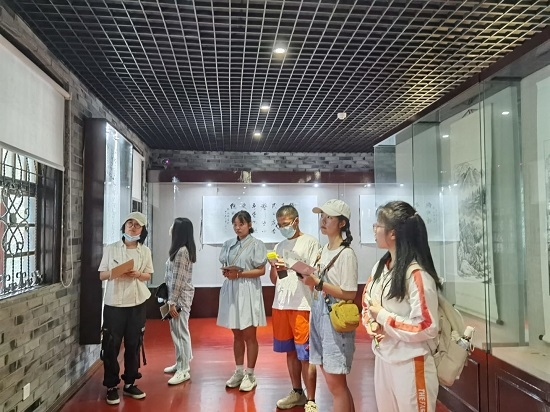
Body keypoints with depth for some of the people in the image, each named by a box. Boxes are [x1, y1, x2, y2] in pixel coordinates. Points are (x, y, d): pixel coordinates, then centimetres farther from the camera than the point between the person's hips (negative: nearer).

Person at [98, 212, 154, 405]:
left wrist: (137, 274, -14)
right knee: (111, 345, 2)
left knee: (134, 344, 9)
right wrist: (114, 273, -19)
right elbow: (101, 275, 1)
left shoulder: (145, 251, 3)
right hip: (114, 303, -1)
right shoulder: (111, 249, -2)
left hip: (137, 303, 2)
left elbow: (148, 275, 7)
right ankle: (111, 386, 17)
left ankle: (129, 383, 24)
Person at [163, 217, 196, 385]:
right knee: (176, 331, 17)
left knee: (180, 332, -3)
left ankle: (183, 371, 5)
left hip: (180, 297, -10)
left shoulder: (181, 251, -18)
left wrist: (172, 302, -18)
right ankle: (180, 363, 28)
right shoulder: (181, 250, 12)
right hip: (179, 296, 10)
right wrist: (171, 299, 18)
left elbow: (178, 279, -20)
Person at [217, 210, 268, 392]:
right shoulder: (228, 244, 10)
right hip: (231, 291, 5)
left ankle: (250, 375, 15)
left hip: (248, 292, -5)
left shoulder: (256, 244, -5)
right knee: (237, 335, 14)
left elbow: (261, 270, -8)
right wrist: (226, 272, -7)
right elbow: (225, 266, 16)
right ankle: (239, 372, 25)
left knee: (249, 336, 3)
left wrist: (239, 274, -17)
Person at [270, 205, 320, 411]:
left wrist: (292, 266, -19)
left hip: (302, 306, -6)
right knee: (290, 351, 14)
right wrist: (275, 268, -6)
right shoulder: (279, 246, 15)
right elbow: (274, 280, 15)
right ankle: (297, 392, 29)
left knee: (305, 354, -1)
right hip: (280, 305, 6)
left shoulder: (310, 242, -4)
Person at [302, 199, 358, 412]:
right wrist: (309, 278, -1)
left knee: (335, 382, 0)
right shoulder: (324, 249, 9)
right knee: (337, 382, 16)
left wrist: (317, 283, -22)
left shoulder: (346, 254, -15)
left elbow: (349, 294, -17)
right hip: (319, 316, 8)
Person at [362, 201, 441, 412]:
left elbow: (427, 327, -23)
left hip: (410, 363, -7)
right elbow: (367, 302, 14)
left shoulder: (417, 274, -21)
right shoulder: (380, 267, 4)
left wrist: (383, 316, -18)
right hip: (382, 358, 8)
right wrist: (371, 323, -7)